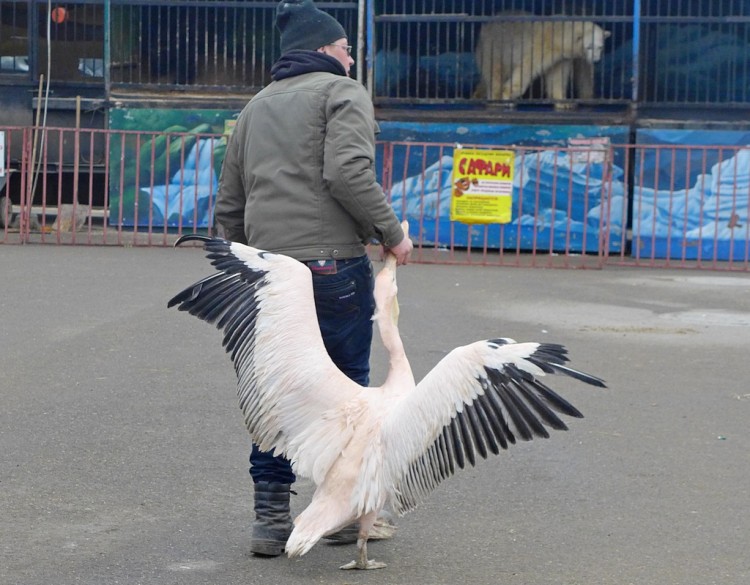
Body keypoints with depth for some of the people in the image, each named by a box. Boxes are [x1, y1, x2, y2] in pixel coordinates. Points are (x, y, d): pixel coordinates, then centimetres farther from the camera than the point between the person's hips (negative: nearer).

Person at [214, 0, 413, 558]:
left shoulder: (256, 106, 21)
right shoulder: (343, 92, -1)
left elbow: (229, 204, 21)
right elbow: (348, 172, -19)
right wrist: (392, 232, -10)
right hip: (332, 263, -6)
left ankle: (271, 519, 9)